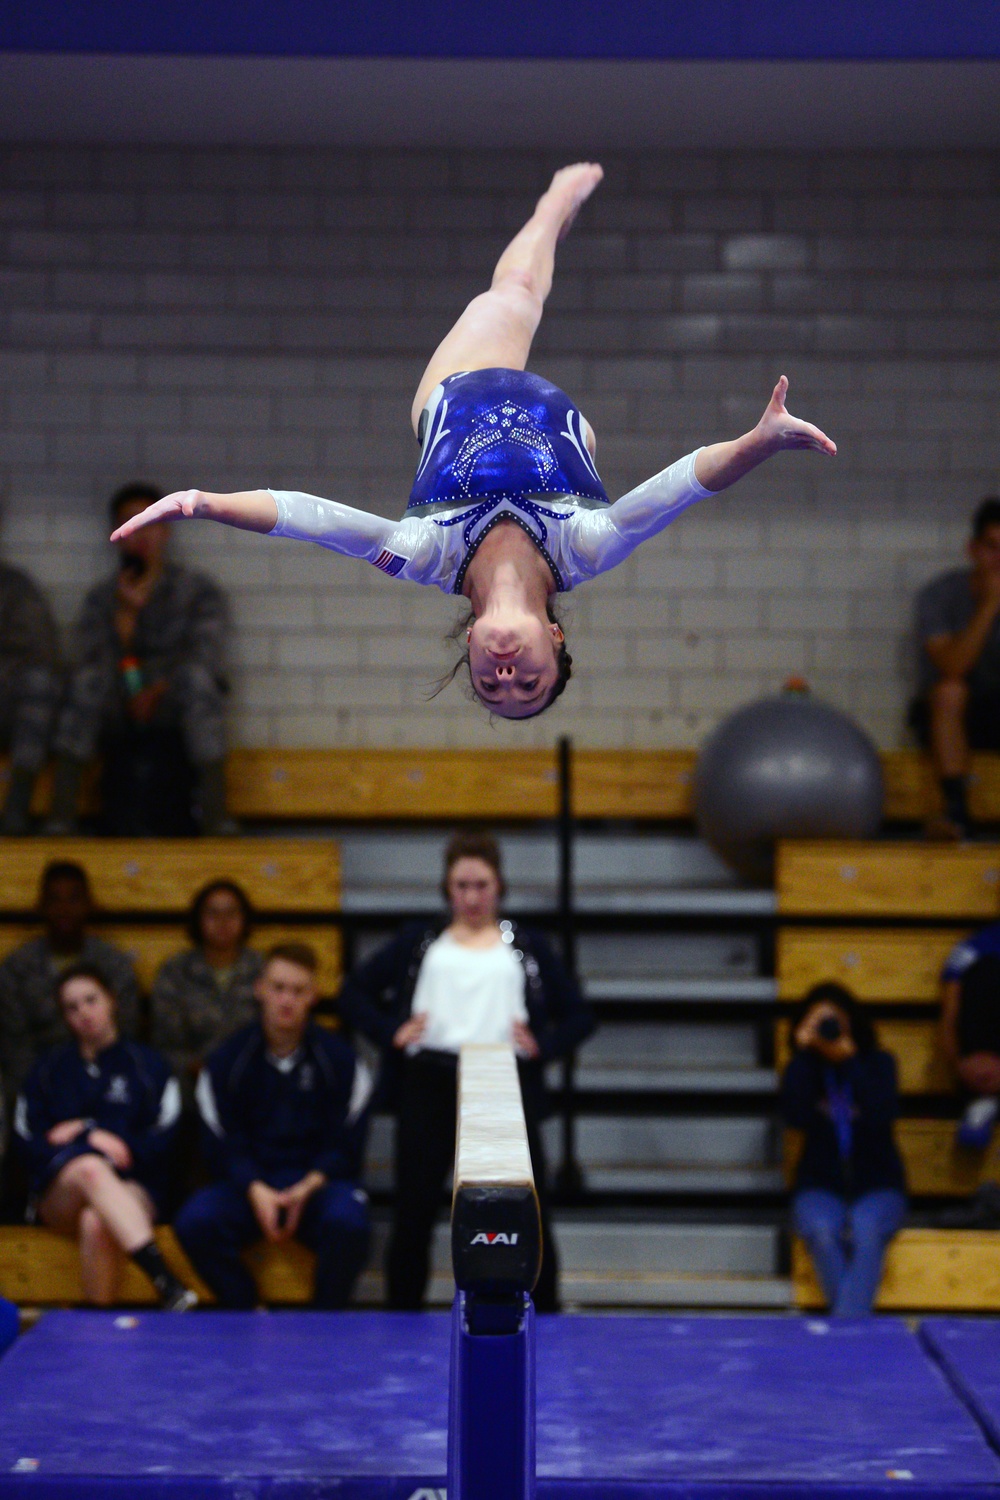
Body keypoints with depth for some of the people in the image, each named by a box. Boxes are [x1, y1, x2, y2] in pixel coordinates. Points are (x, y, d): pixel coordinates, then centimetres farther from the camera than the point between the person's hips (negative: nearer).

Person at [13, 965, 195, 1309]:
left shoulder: (147, 1065, 17)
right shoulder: (48, 1071, 23)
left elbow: (164, 1136, 7)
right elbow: (25, 1139, 12)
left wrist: (126, 1147, -12)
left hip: (131, 1188, -1)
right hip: (59, 1191, 1)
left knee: (97, 1223, -38)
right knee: (91, 1168, -38)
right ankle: (163, 1278, -54)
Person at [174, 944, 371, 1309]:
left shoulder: (338, 1057, 3)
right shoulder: (227, 1060, 6)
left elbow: (346, 1143, 3)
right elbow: (222, 1145, 3)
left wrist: (307, 1188, -14)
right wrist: (256, 1190, -17)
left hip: (317, 1181, -1)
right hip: (248, 1185, 1)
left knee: (347, 1223, -35)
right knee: (195, 1222, -29)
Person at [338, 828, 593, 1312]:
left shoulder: (526, 947, 15)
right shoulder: (419, 942, 16)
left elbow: (577, 1015, 15)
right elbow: (354, 993, 15)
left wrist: (542, 1045, -4)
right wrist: (390, 1033, -2)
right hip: (430, 1086, 1)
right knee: (413, 1215, 4)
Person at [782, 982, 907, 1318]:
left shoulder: (877, 1063, 3)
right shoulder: (803, 1069, 6)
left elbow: (883, 1114, -16)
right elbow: (796, 1116, -15)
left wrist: (850, 1060, -19)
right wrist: (803, 1051, -13)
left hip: (876, 1186, -1)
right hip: (821, 1187, 1)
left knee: (866, 1231, -34)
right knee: (822, 1231, -34)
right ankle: (855, 1318, -36)